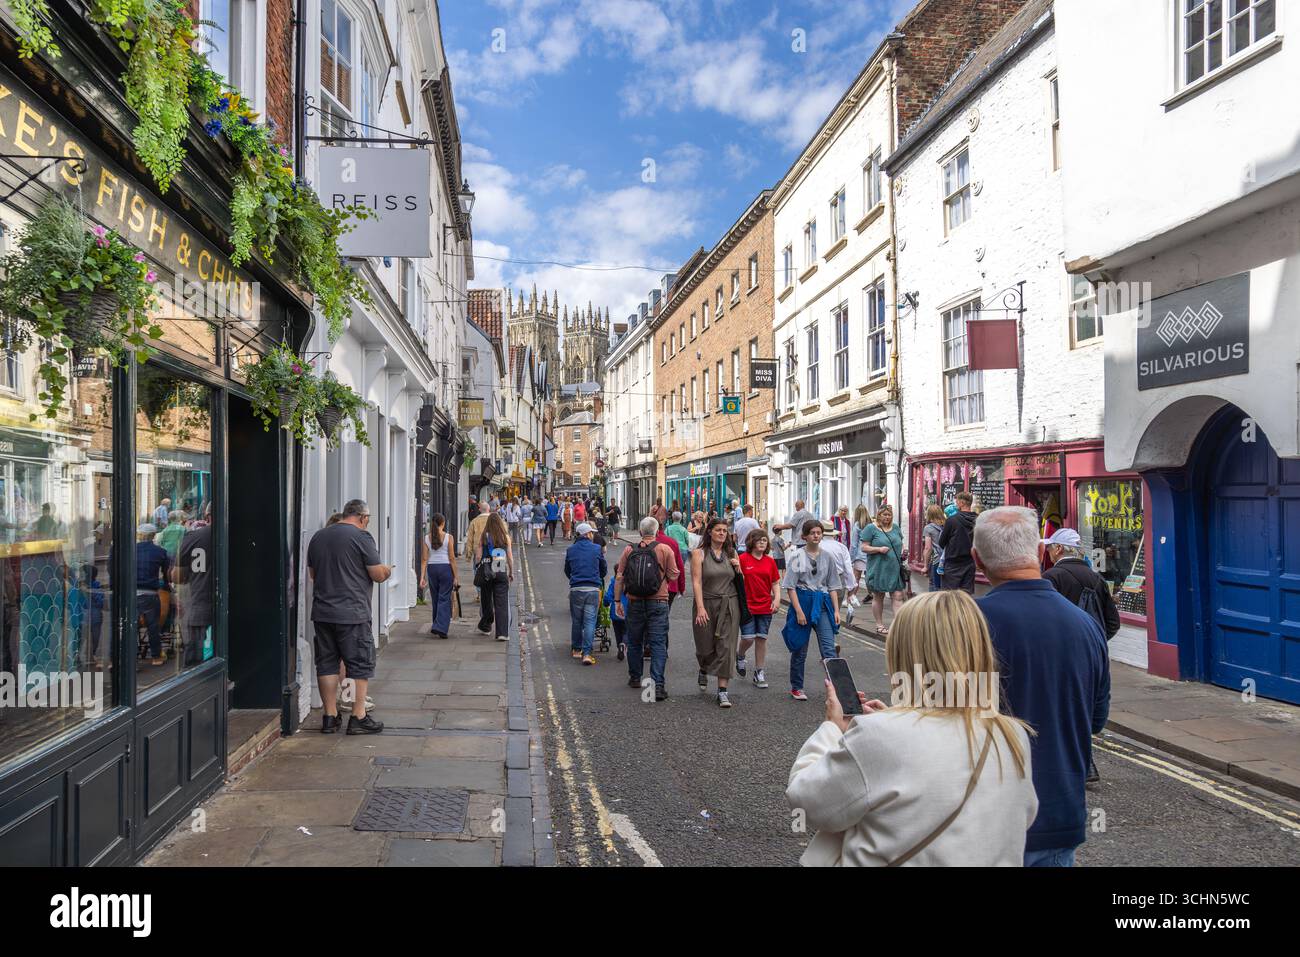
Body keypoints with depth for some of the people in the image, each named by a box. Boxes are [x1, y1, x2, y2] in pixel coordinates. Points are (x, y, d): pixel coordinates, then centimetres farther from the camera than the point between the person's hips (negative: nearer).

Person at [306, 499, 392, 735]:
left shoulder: (318, 536, 11)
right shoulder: (361, 537, -9)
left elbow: (312, 573, 20)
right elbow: (378, 575, -9)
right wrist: (387, 571, 12)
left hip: (321, 612, 6)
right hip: (352, 613, -6)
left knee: (326, 663, 11)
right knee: (361, 664, 3)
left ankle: (330, 717, 15)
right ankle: (358, 717, 4)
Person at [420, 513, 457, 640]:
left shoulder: (427, 539, 3)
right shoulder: (449, 537, -5)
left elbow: (424, 559, 0)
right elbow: (451, 559, -6)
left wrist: (422, 577, 2)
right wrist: (455, 577, -3)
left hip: (431, 569, 3)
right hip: (445, 568, -3)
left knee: (435, 599, 16)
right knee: (444, 599, 0)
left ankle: (437, 626, 26)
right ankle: (440, 628, -11)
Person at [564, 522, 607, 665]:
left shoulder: (570, 550, 6)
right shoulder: (597, 549, 1)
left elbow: (567, 571, 16)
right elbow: (604, 570, 10)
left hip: (576, 589, 2)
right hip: (593, 589, -2)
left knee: (576, 620, 15)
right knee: (590, 621, -1)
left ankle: (576, 649, 26)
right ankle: (587, 653, -8)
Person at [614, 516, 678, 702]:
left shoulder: (629, 550, 0)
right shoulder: (665, 550, -5)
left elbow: (619, 578, 0)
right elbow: (673, 576, -3)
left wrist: (617, 601, 8)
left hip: (635, 603, 2)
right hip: (658, 603, -2)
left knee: (634, 642, 17)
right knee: (658, 643, -1)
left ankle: (635, 678, 29)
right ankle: (658, 683, -9)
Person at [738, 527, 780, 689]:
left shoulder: (770, 561, 6)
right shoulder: (742, 559, -5)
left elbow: (775, 583, 11)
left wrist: (777, 598, -2)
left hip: (765, 607, 3)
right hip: (747, 606, -3)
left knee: (762, 639, 5)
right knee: (748, 637, -7)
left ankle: (759, 673, 16)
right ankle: (740, 656, 27)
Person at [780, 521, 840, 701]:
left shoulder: (827, 557, 7)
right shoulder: (797, 556, -4)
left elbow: (832, 586, 12)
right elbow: (790, 586, -7)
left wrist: (836, 610, 4)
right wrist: (799, 611, -13)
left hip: (823, 604, 3)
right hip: (802, 602, -2)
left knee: (829, 649, -6)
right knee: (800, 649, 9)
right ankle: (796, 687, 23)